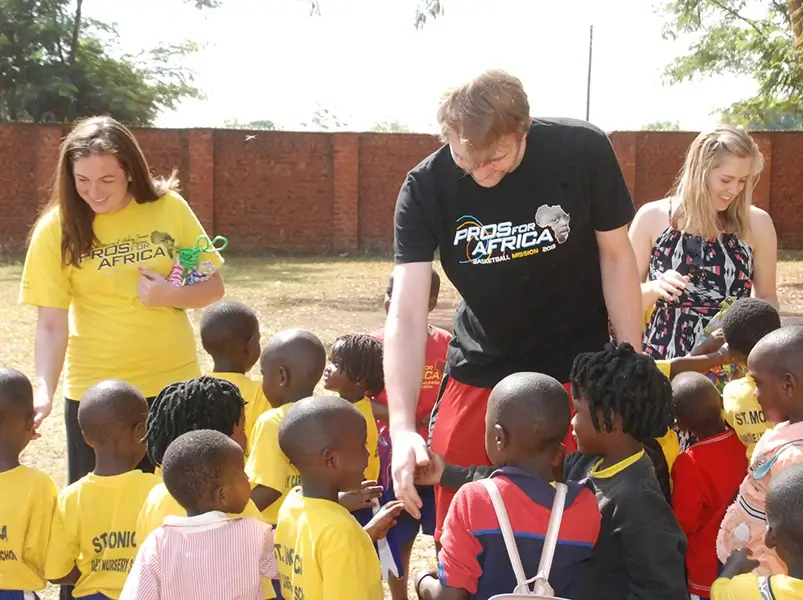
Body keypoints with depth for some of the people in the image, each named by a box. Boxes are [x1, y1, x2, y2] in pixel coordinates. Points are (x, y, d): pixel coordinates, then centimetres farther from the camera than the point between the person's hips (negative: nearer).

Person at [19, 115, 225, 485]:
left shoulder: (168, 208, -6)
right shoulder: (56, 228, -9)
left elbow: (213, 287, 1)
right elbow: (51, 323, -10)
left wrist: (170, 295, -18)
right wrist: (44, 392, -23)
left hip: (174, 381, 1)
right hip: (94, 391, -1)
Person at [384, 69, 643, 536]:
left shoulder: (583, 152, -18)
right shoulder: (426, 187, -16)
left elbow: (616, 257, -5)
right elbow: (406, 317, -21)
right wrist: (402, 427, -33)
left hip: (575, 374, -1)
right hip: (479, 372, 1)